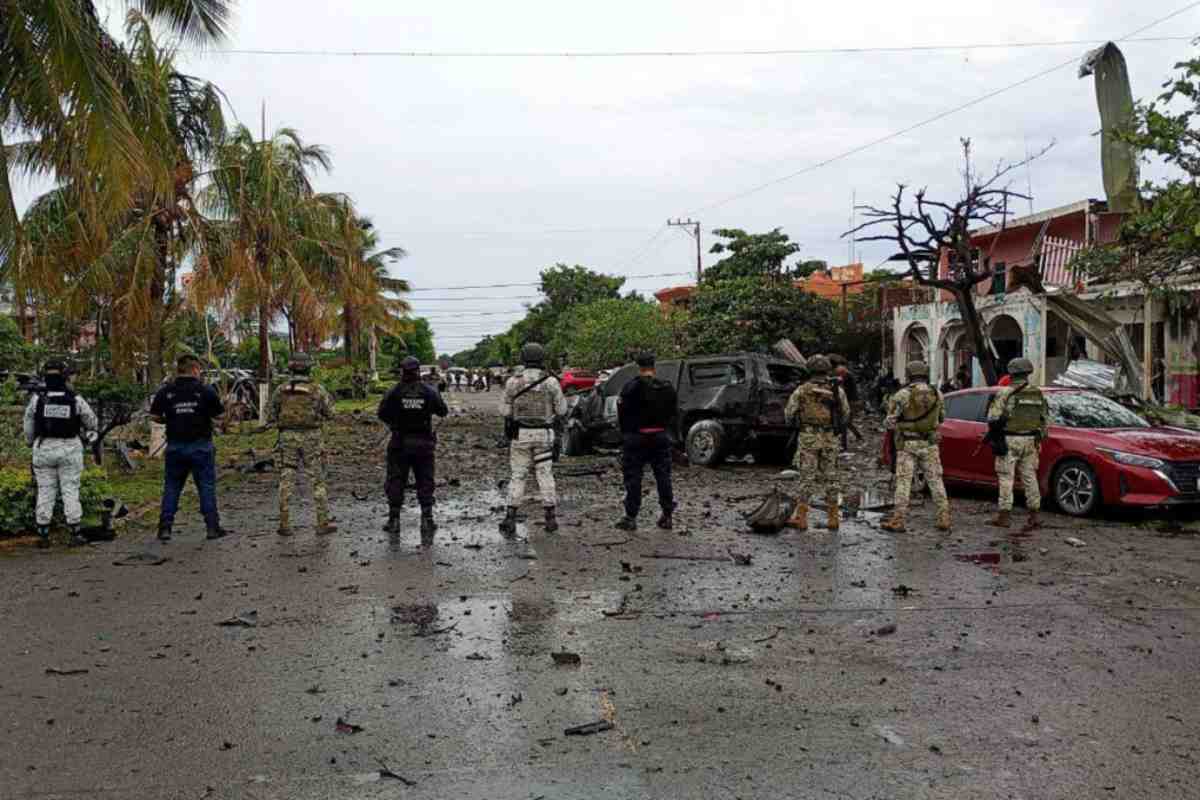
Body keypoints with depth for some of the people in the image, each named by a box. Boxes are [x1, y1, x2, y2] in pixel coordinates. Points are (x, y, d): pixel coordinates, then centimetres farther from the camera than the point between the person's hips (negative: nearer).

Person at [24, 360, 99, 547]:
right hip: (69, 450, -1)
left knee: (45, 492, 8)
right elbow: (92, 423, 5)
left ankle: (43, 535, 10)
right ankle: (75, 534, 4)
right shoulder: (75, 399, -7)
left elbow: (29, 427, 3)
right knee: (71, 491, 4)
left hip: (43, 449, 1)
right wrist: (86, 430, 26)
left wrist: (31, 443, 19)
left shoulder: (37, 399, -5)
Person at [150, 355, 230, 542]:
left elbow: (154, 416, 1)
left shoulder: (166, 391, 1)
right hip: (201, 445, -2)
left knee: (171, 487, 11)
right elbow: (220, 415, -3)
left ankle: (165, 528, 9)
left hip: (175, 446, 2)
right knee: (207, 487, 4)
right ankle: (212, 527, 5)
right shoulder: (206, 390, -6)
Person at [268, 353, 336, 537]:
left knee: (286, 482, 8)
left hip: (287, 438, 2)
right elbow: (330, 413, 0)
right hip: (311, 438, -2)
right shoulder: (317, 389, -7)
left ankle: (285, 525, 7)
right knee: (318, 481, 6)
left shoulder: (281, 390, -1)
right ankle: (323, 523, 6)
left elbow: (271, 416, 5)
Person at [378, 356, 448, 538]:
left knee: (396, 482, 8)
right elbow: (443, 411, 2)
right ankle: (427, 519, 7)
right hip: (424, 443, 1)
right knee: (425, 482, 10)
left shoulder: (394, 392, -8)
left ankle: (394, 520, 10)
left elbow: (382, 414, -4)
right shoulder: (429, 391, -5)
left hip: (400, 443, -1)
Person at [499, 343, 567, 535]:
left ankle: (510, 519, 2)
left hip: (520, 433, 0)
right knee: (545, 474, 9)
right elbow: (561, 409, 0)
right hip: (543, 434, 0)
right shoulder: (550, 382, -7)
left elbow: (505, 410, -1)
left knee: (518, 475, 7)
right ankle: (550, 518, 9)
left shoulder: (513, 381, -6)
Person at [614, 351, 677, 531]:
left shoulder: (632, 387, -13)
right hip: (661, 437, 4)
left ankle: (631, 517, 4)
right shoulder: (667, 388, 3)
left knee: (633, 478, 2)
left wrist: (625, 433, 4)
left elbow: (623, 412, -10)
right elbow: (674, 412, 10)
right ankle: (668, 516, 12)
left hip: (636, 437, -4)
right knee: (663, 477, 10)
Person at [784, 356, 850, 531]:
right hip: (830, 438, 2)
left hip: (808, 437, -2)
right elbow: (845, 415, 10)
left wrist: (794, 422, 21)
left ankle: (801, 518, -2)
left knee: (807, 477, 1)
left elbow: (789, 414, 0)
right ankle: (834, 519, 11)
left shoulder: (802, 390, -2)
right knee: (831, 478, 9)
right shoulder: (837, 390, 4)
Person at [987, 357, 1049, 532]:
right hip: (1030, 441, 4)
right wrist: (1040, 437, 20)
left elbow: (993, 418, -13)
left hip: (1009, 440, -4)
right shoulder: (1038, 393, 5)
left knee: (1006, 477, 1)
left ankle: (1004, 514, 1)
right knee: (1029, 477, 11)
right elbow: (1045, 418, 11)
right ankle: (1035, 514, 10)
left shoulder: (1005, 393, -10)